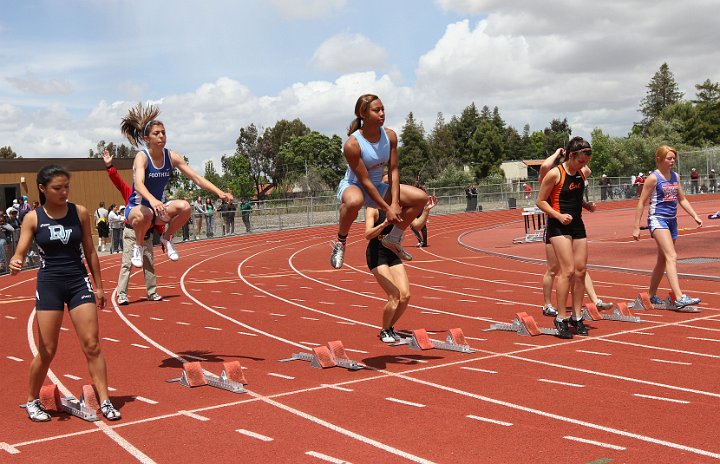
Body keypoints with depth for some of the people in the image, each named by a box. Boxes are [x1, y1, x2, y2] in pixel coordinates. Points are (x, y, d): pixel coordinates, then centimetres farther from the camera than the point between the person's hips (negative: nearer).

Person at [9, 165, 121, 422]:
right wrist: (14, 263, -30)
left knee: (92, 345, -2)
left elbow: (90, 251, 7)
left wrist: (99, 286, 8)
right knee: (46, 351, 3)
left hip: (79, 282, 1)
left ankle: (104, 401, 6)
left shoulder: (80, 212, 0)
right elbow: (20, 252, -6)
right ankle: (32, 401, 23)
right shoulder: (33, 218, -4)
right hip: (49, 284, -1)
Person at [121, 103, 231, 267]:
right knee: (145, 214, -40)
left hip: (157, 206, 4)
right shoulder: (142, 157, -19)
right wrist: (152, 200, -57)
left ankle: (167, 238, 1)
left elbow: (196, 178, -7)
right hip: (136, 207, -4)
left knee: (184, 207, -26)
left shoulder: (171, 157, -5)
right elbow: (138, 184, -36)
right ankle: (138, 246, -9)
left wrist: (219, 192, -21)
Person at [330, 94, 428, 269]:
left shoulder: (390, 136, -8)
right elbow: (365, 181, -25)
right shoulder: (352, 144, -26)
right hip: (353, 186, -7)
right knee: (354, 201, -45)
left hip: (378, 187, 7)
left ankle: (393, 239, 12)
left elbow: (393, 171, -7)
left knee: (421, 197, -6)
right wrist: (387, 209, -25)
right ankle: (340, 243, -17)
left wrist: (395, 203, -18)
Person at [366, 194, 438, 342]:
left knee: (405, 296, -3)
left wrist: (426, 211, -13)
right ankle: (384, 331, 8)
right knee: (394, 296, -15)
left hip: (393, 255, 6)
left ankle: (390, 327, 20)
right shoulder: (373, 209, -14)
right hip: (376, 255, -6)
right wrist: (384, 224, -40)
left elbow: (417, 225, 2)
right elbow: (368, 234, -24)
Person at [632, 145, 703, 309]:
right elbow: (641, 202, -6)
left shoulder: (675, 176, 12)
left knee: (663, 260, 13)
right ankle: (680, 298, -28)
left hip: (672, 220, 8)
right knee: (672, 257, -20)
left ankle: (651, 295, 27)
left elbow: (682, 199, 20)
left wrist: (695, 216, 9)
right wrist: (636, 227, -8)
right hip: (657, 220, -8)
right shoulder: (653, 178, -8)